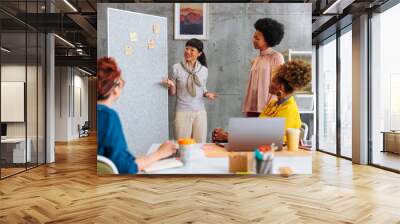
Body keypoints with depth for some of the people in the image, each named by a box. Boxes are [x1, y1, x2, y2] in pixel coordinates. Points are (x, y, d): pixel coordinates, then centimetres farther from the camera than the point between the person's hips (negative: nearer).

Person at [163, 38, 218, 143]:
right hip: (183, 112, -2)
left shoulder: (204, 70, 4)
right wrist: (171, 86, -19)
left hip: (200, 112, 3)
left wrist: (207, 94, -4)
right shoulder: (176, 68, -4)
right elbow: (172, 93, 2)